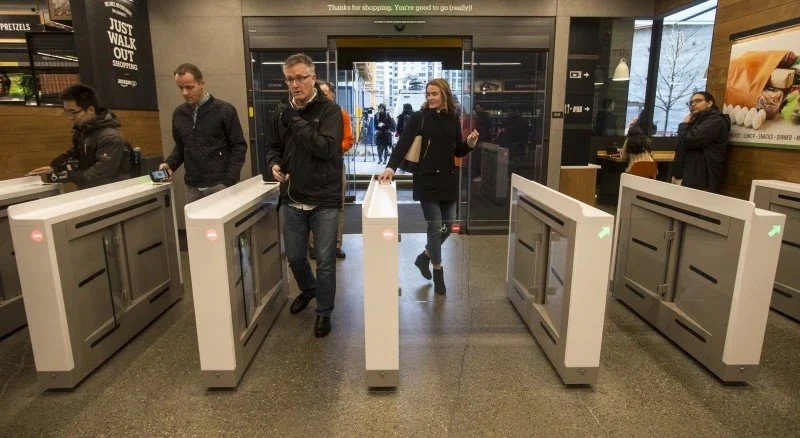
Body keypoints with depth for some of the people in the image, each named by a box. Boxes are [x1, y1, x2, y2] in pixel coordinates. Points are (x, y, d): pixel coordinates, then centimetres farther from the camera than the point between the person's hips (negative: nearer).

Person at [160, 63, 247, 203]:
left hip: (219, 185, -5)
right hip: (192, 187, 5)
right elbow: (180, 146, 20)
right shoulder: (178, 113, 8)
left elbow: (239, 147, -7)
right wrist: (170, 164, 0)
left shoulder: (224, 110, -7)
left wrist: (229, 181, -13)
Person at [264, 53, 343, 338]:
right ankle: (308, 290, 47)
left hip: (324, 200, -4)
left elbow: (327, 148, -22)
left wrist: (296, 123, -18)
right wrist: (274, 164, -4)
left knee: (325, 261, 4)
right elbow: (273, 147, 17)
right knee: (295, 257, 17)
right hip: (291, 199, 5)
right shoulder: (281, 111, 7)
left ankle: (324, 311, 24)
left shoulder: (329, 110, -8)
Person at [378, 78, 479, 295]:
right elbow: (403, 144, -14)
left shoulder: (453, 119, 7)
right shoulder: (419, 117, -4)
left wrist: (470, 143, -6)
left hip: (448, 179, 5)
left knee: (448, 224, 10)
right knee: (435, 226, -1)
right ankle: (438, 272, 17)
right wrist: (390, 167, -27)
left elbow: (458, 151, 14)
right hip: (427, 179, -4)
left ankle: (424, 257, 34)